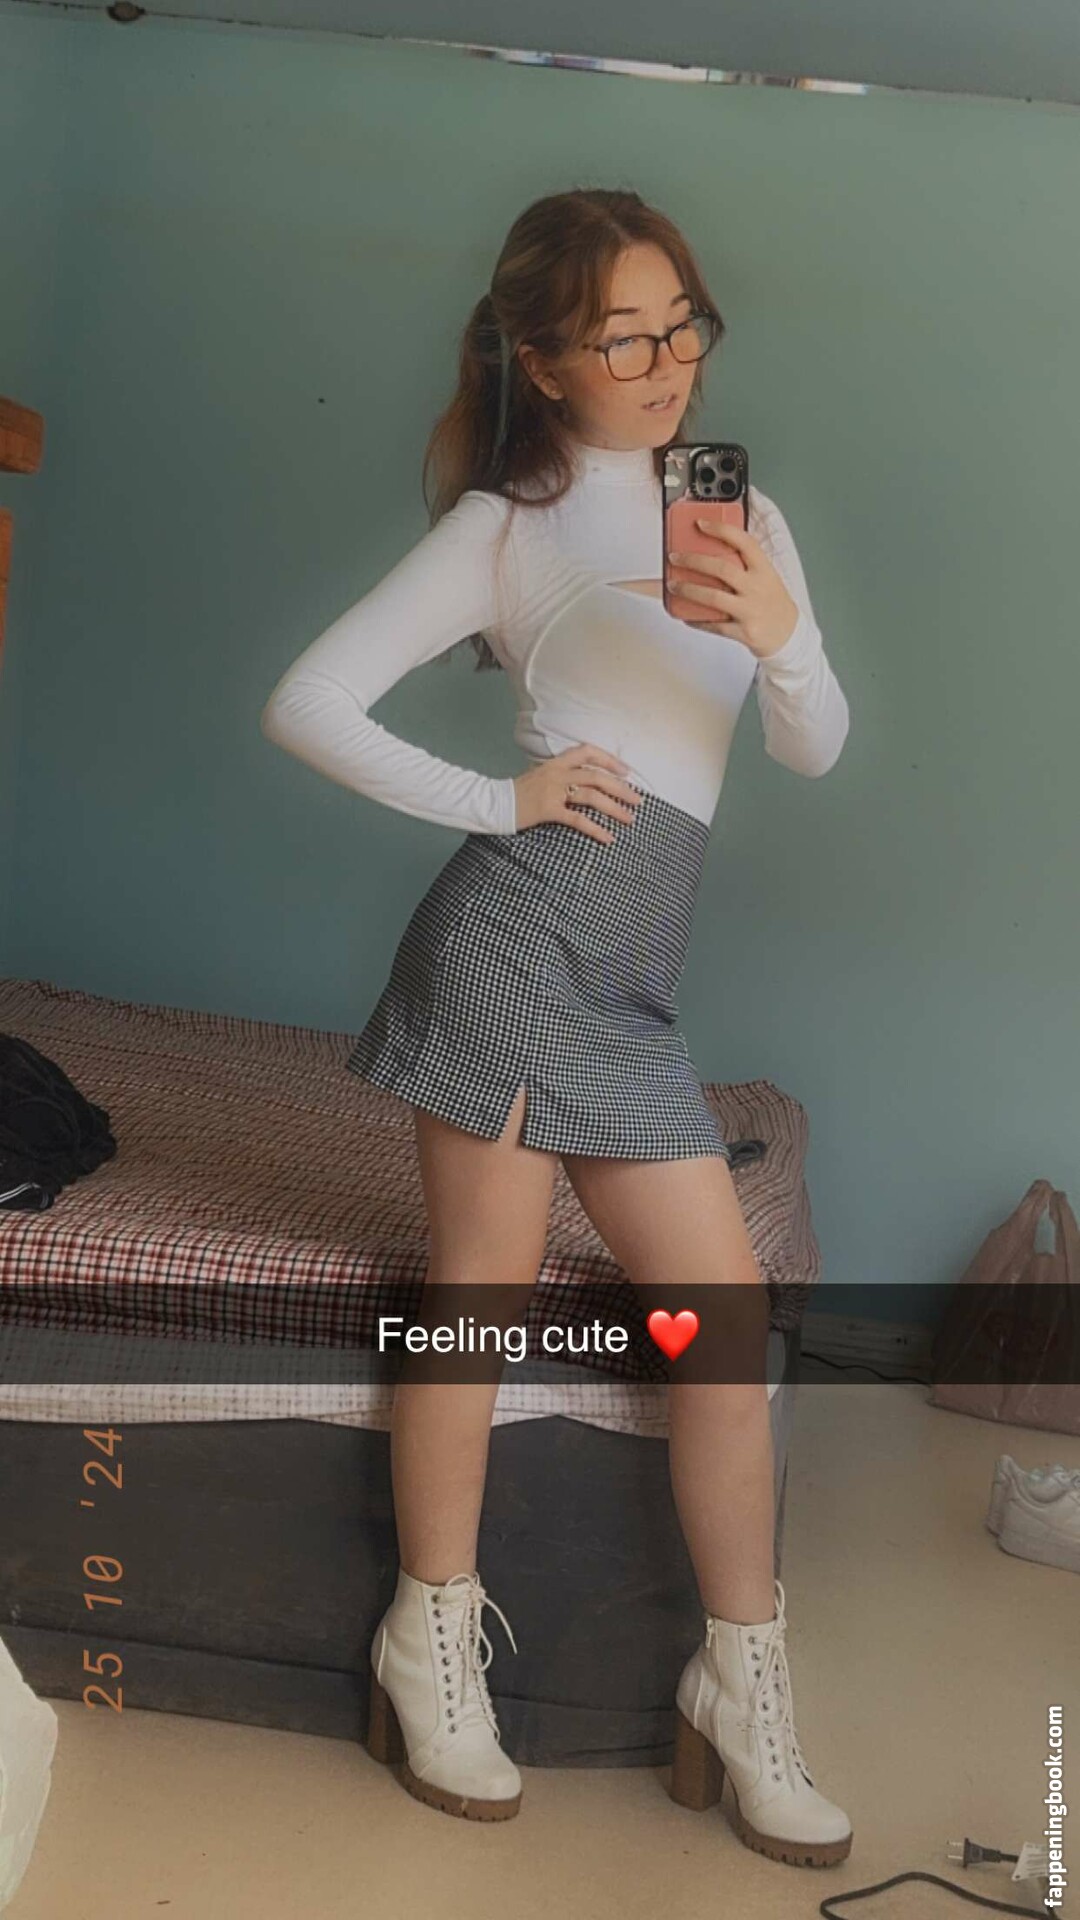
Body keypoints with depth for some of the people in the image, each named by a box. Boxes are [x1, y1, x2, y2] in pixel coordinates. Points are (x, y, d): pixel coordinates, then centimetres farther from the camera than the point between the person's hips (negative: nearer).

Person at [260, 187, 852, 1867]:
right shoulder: (508, 522, 2)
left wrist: (779, 641, -10)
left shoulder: (743, 511, 18)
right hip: (527, 929, -5)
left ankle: (742, 1687, 18)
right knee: (482, 1292, 2)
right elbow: (308, 702, -3)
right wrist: (497, 799, -6)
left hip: (631, 986, 5)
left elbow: (818, 750, 11)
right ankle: (433, 1640, 21)